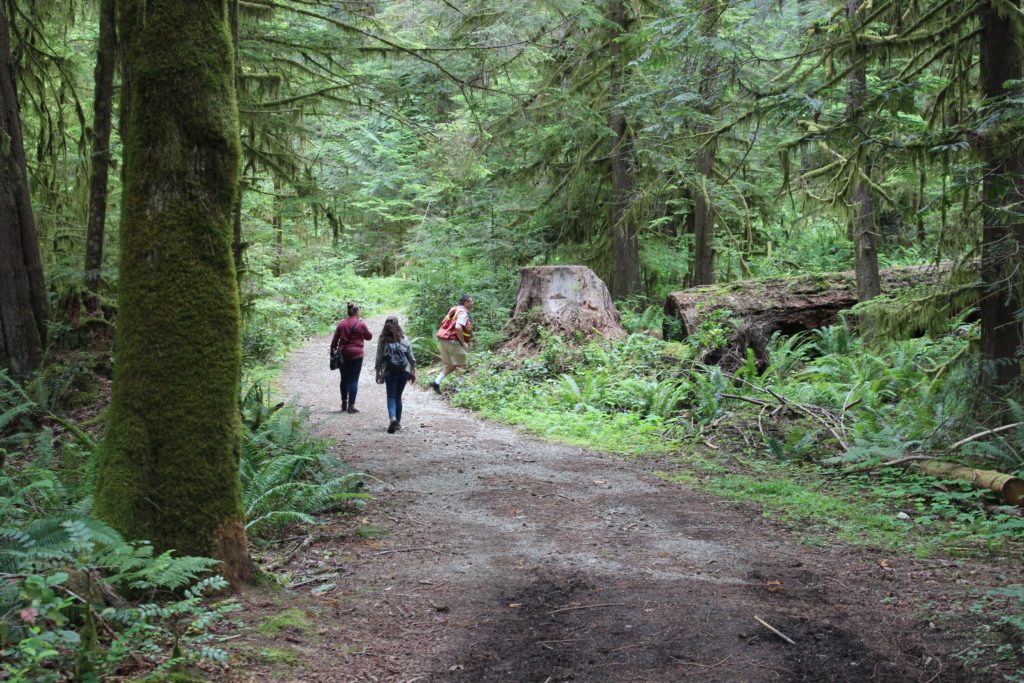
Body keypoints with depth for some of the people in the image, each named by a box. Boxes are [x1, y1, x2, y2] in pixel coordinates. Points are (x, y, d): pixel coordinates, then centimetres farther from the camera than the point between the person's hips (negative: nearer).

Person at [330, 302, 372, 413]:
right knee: (354, 380, 0)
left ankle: (344, 404, 22)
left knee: (344, 379, 15)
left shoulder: (341, 324, 2)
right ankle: (351, 405, -2)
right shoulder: (361, 324, -8)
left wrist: (333, 350, 15)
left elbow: (335, 339, 4)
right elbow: (369, 336, 6)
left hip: (342, 355, 4)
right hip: (356, 355, -4)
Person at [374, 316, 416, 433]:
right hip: (404, 371, 2)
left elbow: (379, 359, -2)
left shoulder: (382, 340, -4)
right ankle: (398, 422, 17)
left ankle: (392, 418, -23)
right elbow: (411, 357, 4)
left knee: (391, 397, 1)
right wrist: (413, 372, 12)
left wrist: (378, 373, 8)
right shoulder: (404, 338, 1)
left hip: (389, 372, -2)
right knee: (398, 396, 15)